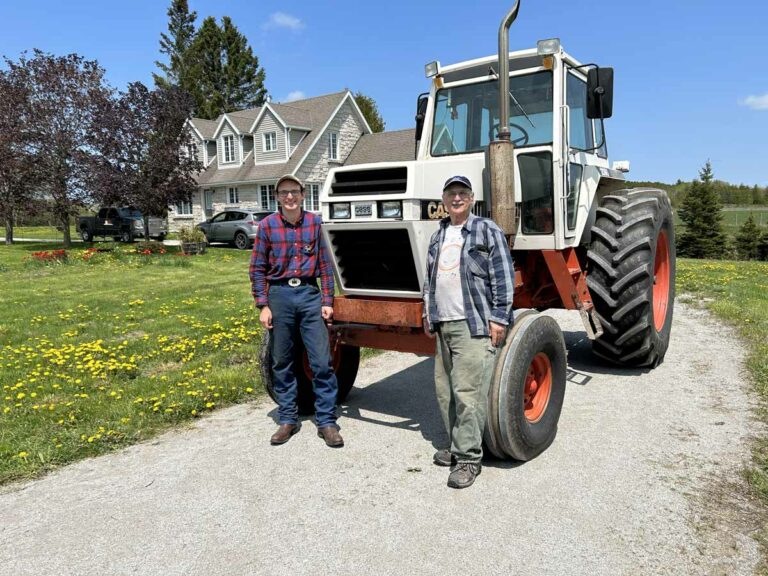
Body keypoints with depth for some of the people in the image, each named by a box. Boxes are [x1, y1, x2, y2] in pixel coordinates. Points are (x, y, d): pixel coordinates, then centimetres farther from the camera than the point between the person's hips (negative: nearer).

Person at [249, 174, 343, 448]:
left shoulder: (314, 222, 2)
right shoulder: (267, 225, 1)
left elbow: (325, 264, 4)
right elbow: (258, 269, 4)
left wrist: (327, 301, -1)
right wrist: (263, 305, -2)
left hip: (309, 294, 0)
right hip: (279, 294, 1)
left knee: (322, 361, -2)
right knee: (281, 363, 9)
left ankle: (327, 422, 9)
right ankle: (287, 420, 23)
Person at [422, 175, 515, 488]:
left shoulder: (487, 230, -2)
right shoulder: (438, 236, 18)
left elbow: (503, 277, -7)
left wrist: (499, 318, -12)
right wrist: (428, 313, 19)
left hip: (473, 325, -7)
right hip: (443, 325, 7)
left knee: (467, 392, -9)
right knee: (445, 390, 12)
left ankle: (468, 457, 2)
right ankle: (458, 445, 27)